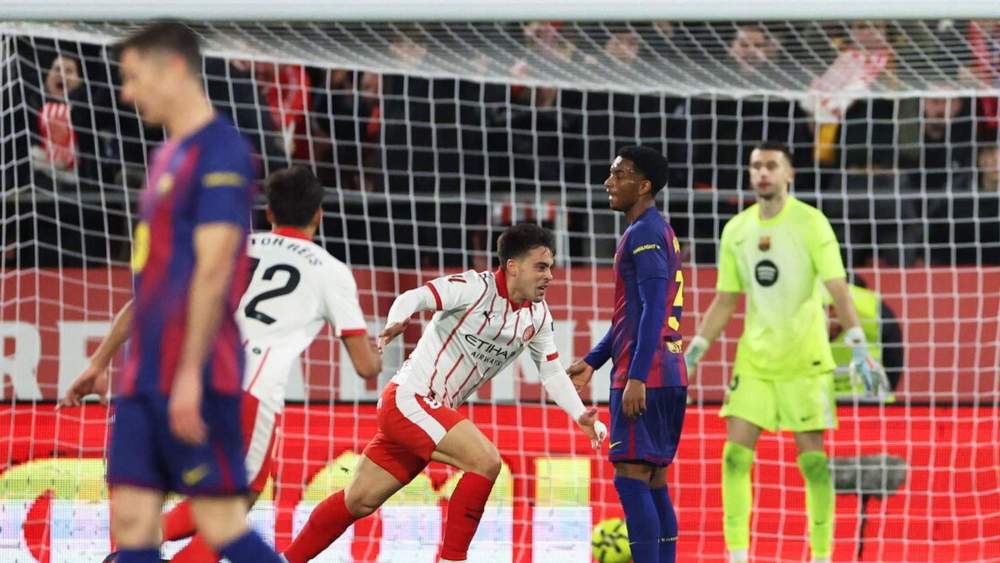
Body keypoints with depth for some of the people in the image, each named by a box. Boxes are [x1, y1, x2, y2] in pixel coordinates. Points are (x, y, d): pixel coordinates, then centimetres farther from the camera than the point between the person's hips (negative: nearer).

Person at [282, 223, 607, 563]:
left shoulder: (538, 315, 5)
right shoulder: (476, 288, -16)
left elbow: (552, 372, 12)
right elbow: (413, 298, -23)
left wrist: (580, 415, -2)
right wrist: (396, 322, -45)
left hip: (436, 411, 8)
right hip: (409, 397, -8)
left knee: (359, 501, 13)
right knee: (485, 461, -22)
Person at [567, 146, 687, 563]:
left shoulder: (644, 234, -11)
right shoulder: (659, 232, 20)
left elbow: (653, 309, -20)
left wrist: (636, 377, -24)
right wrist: (592, 362, 24)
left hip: (645, 376, -10)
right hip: (668, 376, 10)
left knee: (631, 478, -10)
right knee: (654, 483, 10)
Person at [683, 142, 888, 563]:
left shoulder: (810, 224, -8)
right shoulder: (736, 230, 6)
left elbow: (838, 290, -13)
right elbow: (724, 302, 13)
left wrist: (859, 348, -24)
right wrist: (692, 354, 7)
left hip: (805, 360, -4)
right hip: (753, 359, 4)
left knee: (812, 458, -3)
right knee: (735, 455, -4)